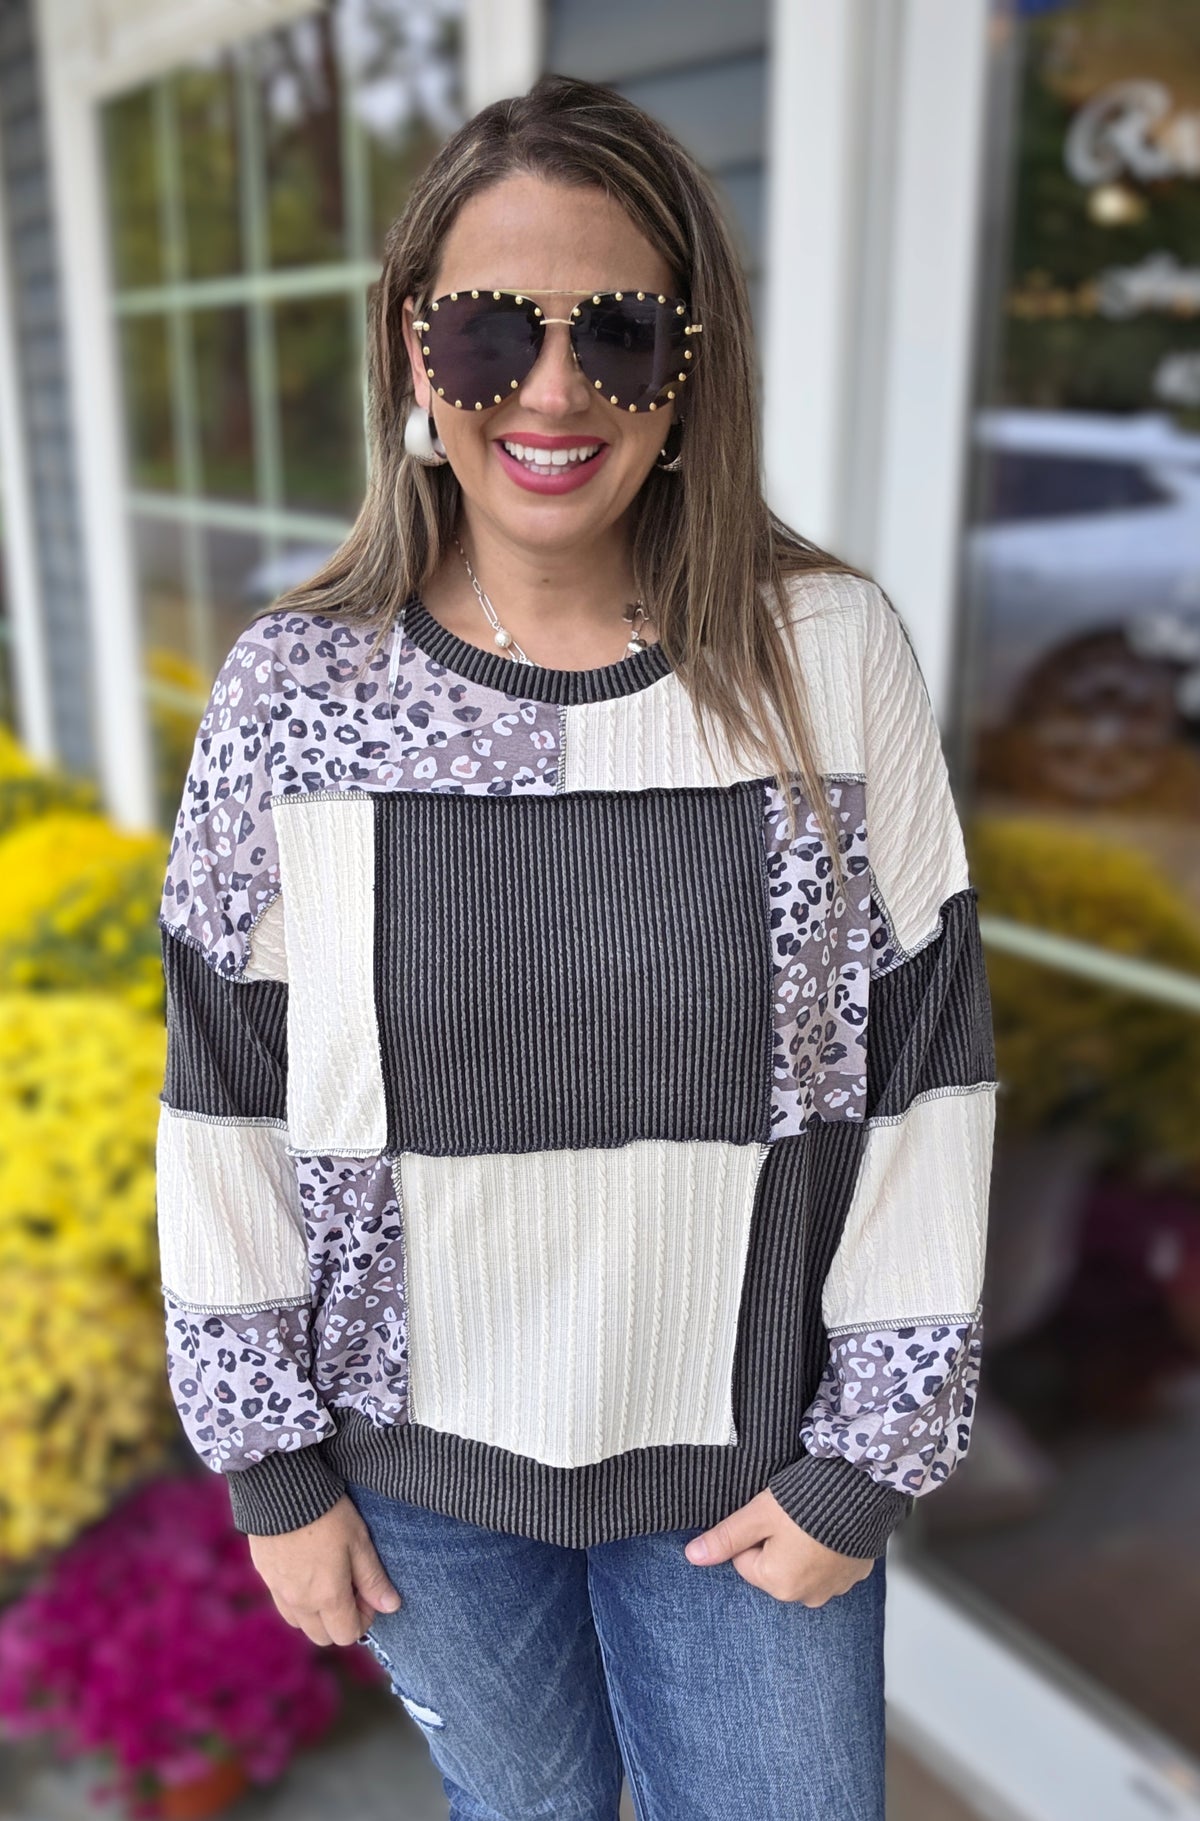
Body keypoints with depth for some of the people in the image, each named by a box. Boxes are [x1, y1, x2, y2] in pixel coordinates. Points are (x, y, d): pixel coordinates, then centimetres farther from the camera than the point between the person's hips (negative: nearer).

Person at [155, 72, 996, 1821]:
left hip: (746, 1454, 0)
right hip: (413, 1449, 1)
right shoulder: (291, 689, -11)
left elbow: (924, 1068, -8)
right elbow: (226, 1097, -5)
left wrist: (866, 1458, -4)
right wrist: (270, 1461, 0)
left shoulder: (834, 656, -13)